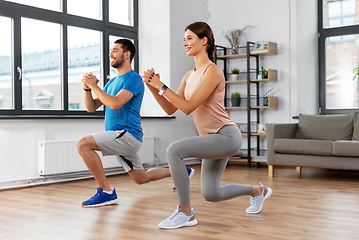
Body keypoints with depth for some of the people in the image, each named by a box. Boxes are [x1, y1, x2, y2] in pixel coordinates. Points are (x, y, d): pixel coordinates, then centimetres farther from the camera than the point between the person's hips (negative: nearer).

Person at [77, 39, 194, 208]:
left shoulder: (134, 79, -10)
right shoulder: (112, 82, 17)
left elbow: (115, 104, -25)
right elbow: (91, 107, 12)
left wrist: (94, 86, -18)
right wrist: (88, 88, -5)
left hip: (128, 135, -9)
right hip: (120, 138, 9)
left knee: (83, 143, -24)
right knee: (141, 178, 19)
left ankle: (106, 192, -19)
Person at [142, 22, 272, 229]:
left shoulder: (213, 71, -16)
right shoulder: (189, 76, 10)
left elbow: (188, 107, -22)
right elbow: (170, 109, 7)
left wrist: (161, 86, -19)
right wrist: (152, 87, -5)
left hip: (226, 136, -9)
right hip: (212, 138, 9)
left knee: (174, 150, -27)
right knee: (211, 195, 16)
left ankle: (186, 213, -13)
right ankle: (258, 191, 41)